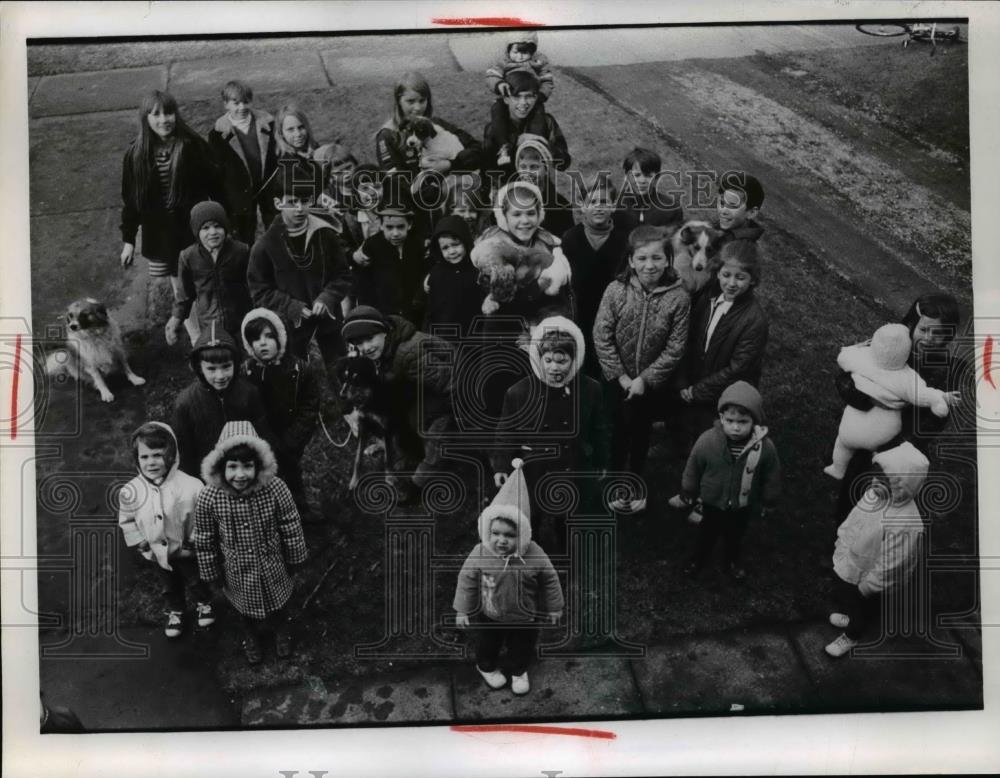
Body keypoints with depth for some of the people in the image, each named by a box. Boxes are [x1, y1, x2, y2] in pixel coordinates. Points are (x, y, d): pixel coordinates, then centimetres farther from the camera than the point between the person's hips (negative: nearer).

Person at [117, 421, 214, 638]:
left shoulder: (190, 486, -31)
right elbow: (127, 522, -6)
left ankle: (203, 603, 54)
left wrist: (193, 544, -15)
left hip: (187, 551, -2)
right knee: (170, 585, 27)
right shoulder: (130, 492, -23)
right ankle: (175, 611, 54)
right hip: (159, 554, 2)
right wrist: (144, 546, -8)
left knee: (196, 579, 25)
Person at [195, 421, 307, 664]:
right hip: (238, 573, 0)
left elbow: (291, 528, -14)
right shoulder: (208, 498, -30)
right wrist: (213, 575, -2)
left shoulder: (275, 489, -31)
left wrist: (294, 560, -2)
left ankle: (281, 631, 64)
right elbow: (204, 542, -13)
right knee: (247, 611, 30)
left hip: (274, 569, 0)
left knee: (279, 607, 29)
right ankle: (251, 636, 64)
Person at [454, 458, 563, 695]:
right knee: (487, 644, 25)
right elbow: (466, 581, -14)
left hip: (524, 617, 0)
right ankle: (487, 667, 57)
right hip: (488, 616, 0)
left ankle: (519, 671, 54)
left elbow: (550, 580, -12)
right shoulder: (479, 554, -28)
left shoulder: (534, 555, -28)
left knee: (522, 646, 23)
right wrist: (462, 610, -7)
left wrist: (554, 607, -2)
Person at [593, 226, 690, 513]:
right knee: (619, 430, 17)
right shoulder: (616, 290, -18)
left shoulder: (678, 297, -19)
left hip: (652, 382, 0)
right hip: (618, 378, 0)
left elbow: (675, 349, -14)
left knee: (642, 432, 20)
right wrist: (620, 375, -15)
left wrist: (645, 379, -16)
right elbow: (601, 336, -14)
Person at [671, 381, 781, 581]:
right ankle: (699, 559, 54)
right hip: (712, 504, -1)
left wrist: (767, 503, 4)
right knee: (707, 534, 25)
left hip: (743, 508, 1)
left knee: (736, 536, 28)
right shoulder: (707, 441, -29)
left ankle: (733, 561, 57)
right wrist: (686, 496, 1)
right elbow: (692, 471, -12)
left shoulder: (765, 447, -28)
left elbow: (771, 479, -9)